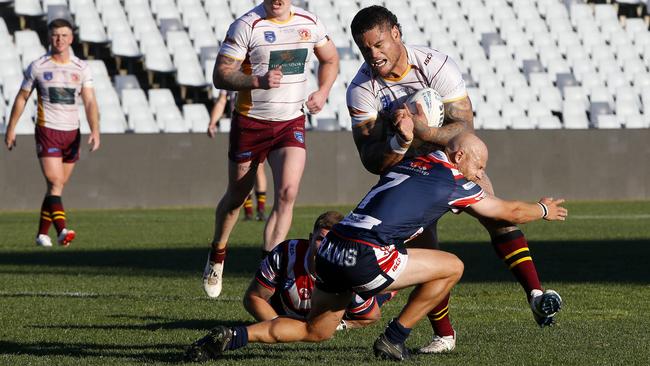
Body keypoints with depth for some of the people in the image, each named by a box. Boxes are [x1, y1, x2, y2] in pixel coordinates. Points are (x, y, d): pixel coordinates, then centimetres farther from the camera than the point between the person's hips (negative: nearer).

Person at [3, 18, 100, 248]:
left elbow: (90, 102, -4)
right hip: (47, 131, -3)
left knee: (57, 187, 9)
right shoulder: (37, 67, -1)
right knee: (55, 184, -16)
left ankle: (42, 234, 18)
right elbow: (22, 98, 8)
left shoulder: (81, 68, 3)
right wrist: (11, 129, 8)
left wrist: (95, 131, -18)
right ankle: (62, 231, -26)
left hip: (72, 133, 3)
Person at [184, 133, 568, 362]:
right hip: (364, 259, -7)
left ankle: (234, 336, 2)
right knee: (451, 266, 8)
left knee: (314, 331, 23)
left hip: (330, 251, 7)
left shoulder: (406, 164, 23)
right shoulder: (452, 183, 5)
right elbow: (509, 211, 20)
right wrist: (544, 210, 38)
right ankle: (394, 339, 10)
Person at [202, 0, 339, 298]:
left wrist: (322, 92, 3)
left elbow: (330, 60, 21)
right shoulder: (246, 26, -13)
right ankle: (217, 254, 38)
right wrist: (258, 81, -31)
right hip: (251, 123, -2)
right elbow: (221, 75, -15)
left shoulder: (310, 24, 1)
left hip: (291, 122, 3)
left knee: (287, 193, -16)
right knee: (236, 197, 11)